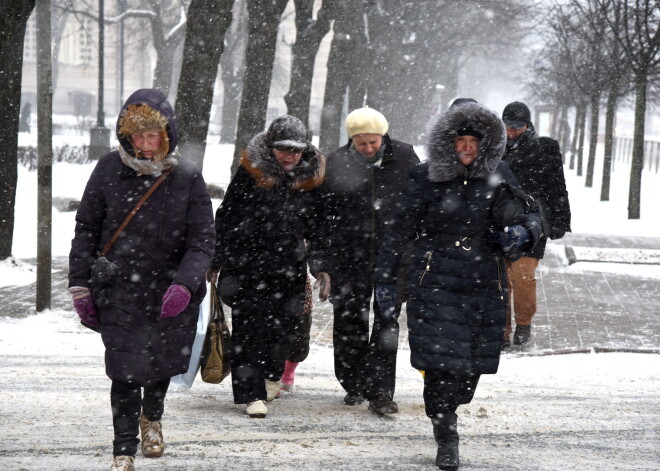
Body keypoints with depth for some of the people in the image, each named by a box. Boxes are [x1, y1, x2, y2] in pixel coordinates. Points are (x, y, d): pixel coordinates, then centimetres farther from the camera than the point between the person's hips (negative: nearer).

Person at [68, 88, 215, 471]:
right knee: (126, 371, -8)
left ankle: (152, 417, 49)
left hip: (172, 292, 1)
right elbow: (86, 229, 5)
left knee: (164, 362, 16)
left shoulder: (187, 177, -7)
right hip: (119, 290, -1)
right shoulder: (109, 170, -5)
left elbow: (203, 240, -7)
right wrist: (80, 284, 1)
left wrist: (184, 285, -22)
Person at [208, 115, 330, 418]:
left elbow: (316, 226, 15)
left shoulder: (311, 178, 6)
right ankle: (253, 394, -1)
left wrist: (319, 266, 8)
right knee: (249, 326, -6)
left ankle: (271, 375, 35)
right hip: (246, 265, -3)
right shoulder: (250, 172, -4)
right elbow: (226, 217, 1)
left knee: (285, 325, 7)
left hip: (288, 268, 3)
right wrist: (216, 261, 1)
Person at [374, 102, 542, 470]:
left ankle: (447, 410, 32)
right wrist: (385, 279, 3)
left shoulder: (498, 177, 4)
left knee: (472, 361, 6)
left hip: (485, 285, 3)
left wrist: (522, 232, -11)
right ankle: (446, 436, 2)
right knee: (441, 357, -11)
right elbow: (399, 232, 3)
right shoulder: (427, 180, -2)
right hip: (436, 283, -3)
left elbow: (530, 216, 13)